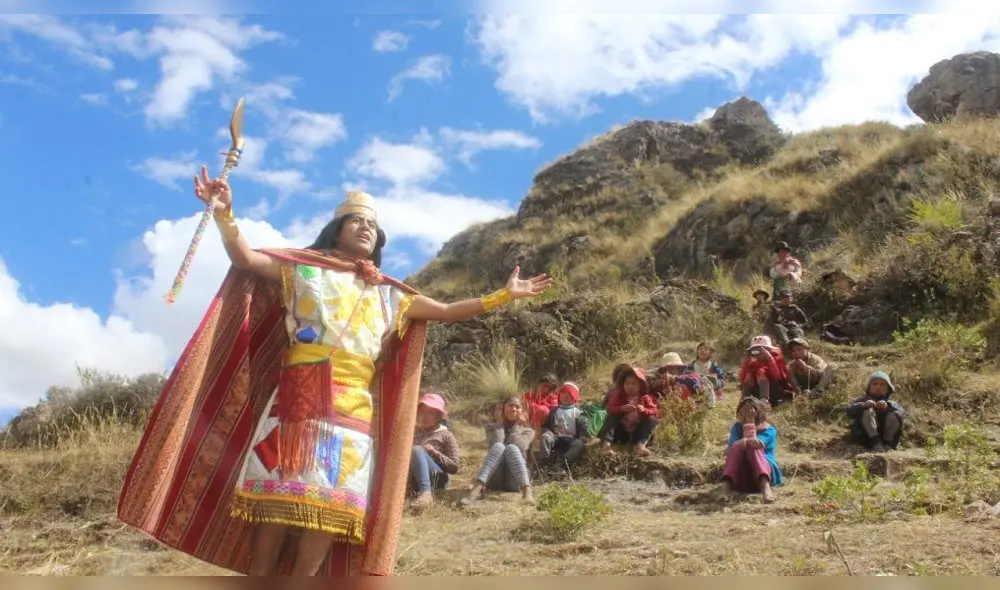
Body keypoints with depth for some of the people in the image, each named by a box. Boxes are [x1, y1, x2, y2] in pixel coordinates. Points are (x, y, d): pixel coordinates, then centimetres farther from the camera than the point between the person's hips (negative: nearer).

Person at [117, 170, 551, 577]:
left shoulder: (389, 296, 21)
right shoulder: (302, 269, 13)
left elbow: (446, 312, 22)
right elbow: (243, 258, 4)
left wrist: (503, 296, 19)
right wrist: (224, 213, -13)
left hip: (353, 410, 3)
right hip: (298, 400, -3)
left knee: (329, 507, -3)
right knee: (277, 502, -7)